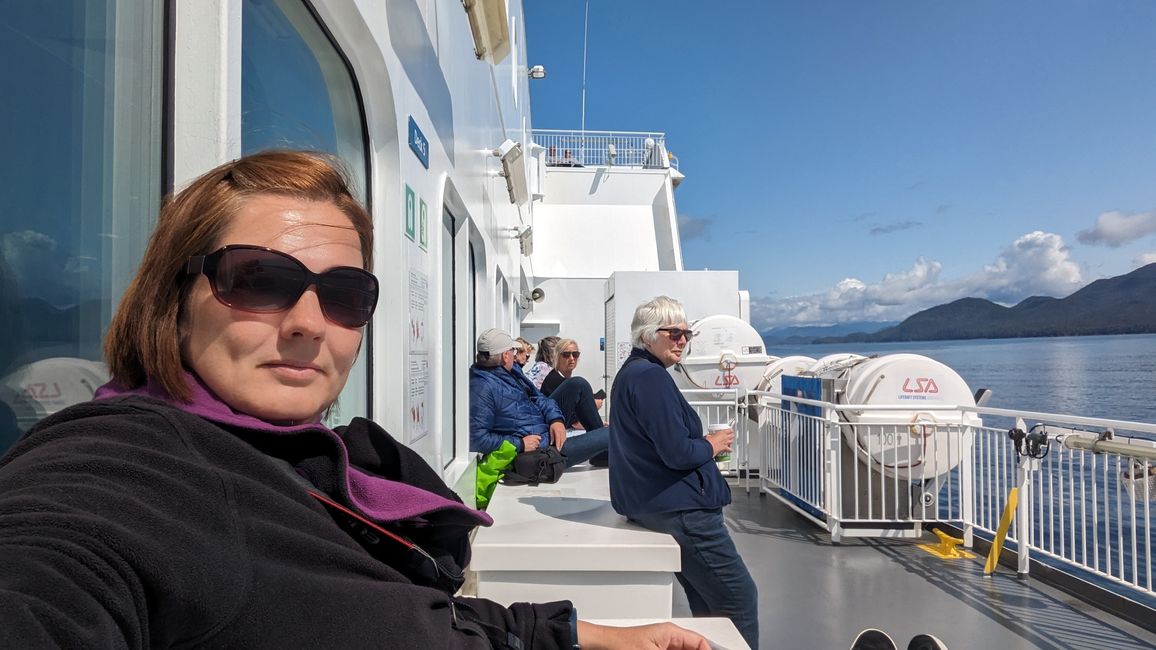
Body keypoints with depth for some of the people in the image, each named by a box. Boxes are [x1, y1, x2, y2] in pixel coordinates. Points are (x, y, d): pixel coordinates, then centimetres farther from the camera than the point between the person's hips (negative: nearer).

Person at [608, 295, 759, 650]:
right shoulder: (652, 376, -18)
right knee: (740, 600, -1)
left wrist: (702, 442, 6)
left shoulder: (631, 372, 14)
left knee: (708, 606, 18)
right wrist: (713, 445, -5)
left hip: (650, 506, 11)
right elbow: (678, 454, -23)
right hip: (679, 509, -11)